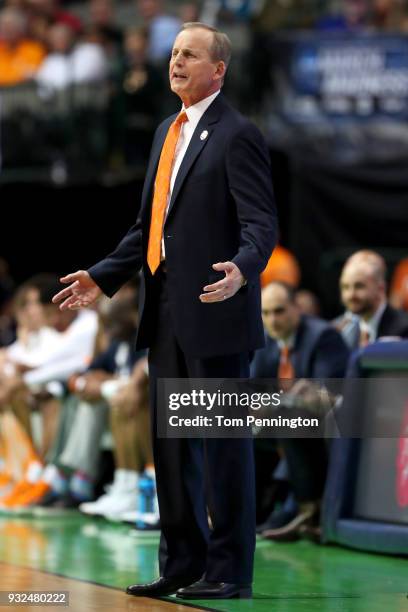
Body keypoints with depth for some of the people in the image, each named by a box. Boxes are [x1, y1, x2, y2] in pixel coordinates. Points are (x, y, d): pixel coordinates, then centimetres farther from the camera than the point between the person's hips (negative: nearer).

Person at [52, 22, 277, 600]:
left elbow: (261, 224, -15)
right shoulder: (168, 132, 17)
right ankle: (183, 564, 21)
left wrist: (242, 270, -34)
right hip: (166, 314, 8)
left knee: (224, 443, -2)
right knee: (171, 443, 12)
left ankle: (230, 570, 4)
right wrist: (102, 277, 15)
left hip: (214, 314, -8)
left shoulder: (237, 135, -8)